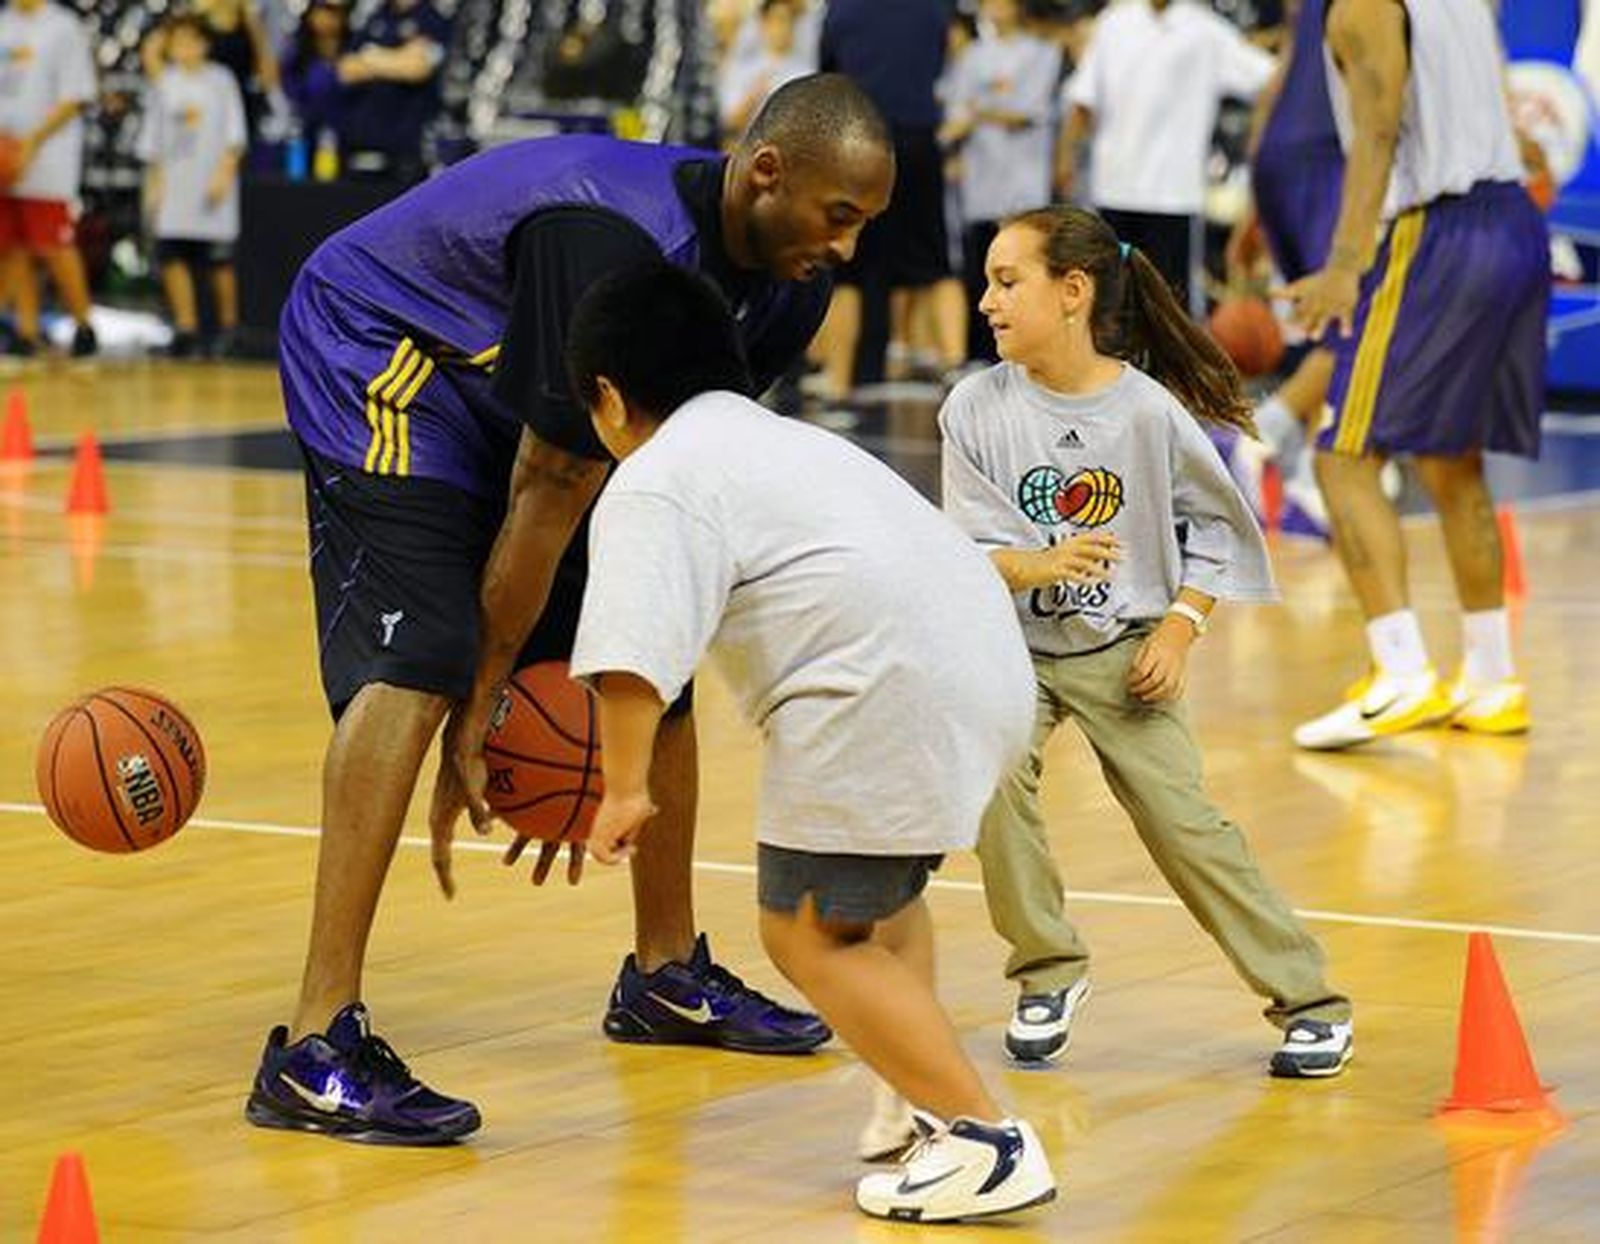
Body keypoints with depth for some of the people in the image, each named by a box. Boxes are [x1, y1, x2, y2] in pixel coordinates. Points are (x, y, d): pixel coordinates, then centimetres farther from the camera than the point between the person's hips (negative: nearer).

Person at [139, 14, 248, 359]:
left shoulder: (221, 81, 1)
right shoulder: (164, 85, 9)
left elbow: (234, 135, -1)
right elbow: (152, 139, 14)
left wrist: (225, 173, -11)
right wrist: (154, 181, 9)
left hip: (212, 186, -3)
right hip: (174, 185, 3)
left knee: (219, 262, 0)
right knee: (172, 258, -5)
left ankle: (228, 327, 14)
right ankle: (186, 328, 0)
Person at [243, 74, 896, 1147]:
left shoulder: (785, 280, -9)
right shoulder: (617, 249, -36)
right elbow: (547, 496, -30)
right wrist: (481, 717, -22)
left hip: (516, 395, 9)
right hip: (380, 361, -9)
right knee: (417, 665, -26)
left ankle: (667, 975, 30)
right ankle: (316, 1051, -29)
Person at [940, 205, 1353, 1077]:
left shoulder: (1149, 409, -11)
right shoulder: (978, 408, -9)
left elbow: (1214, 524, 1)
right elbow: (971, 548, -12)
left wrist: (1179, 630, -9)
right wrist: (1039, 566, -33)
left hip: (1125, 652, -1)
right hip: (1015, 646, 2)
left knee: (1182, 821, -10)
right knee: (991, 774, -23)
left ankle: (1308, 999, 2)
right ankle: (1048, 971, -2)